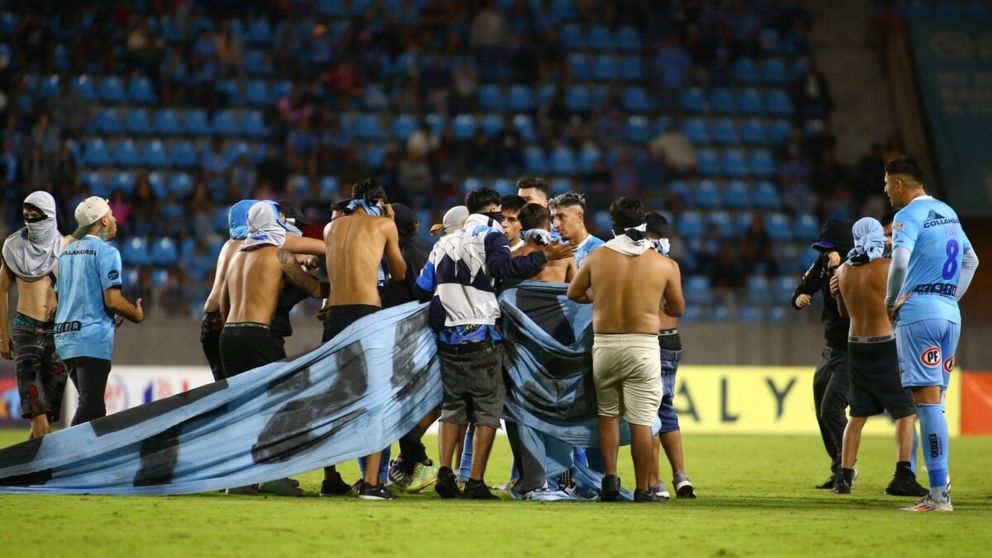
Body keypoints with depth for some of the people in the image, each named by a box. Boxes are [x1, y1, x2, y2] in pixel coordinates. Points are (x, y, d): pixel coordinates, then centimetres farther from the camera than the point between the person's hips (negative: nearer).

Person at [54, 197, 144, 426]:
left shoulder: (66, 252, 16)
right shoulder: (106, 251, -8)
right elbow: (113, 300, -16)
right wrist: (137, 315, 3)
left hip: (64, 336, 8)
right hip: (93, 339, -8)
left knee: (92, 405, 15)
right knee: (90, 406, -11)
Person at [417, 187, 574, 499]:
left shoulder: (444, 243, 19)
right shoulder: (491, 236, 0)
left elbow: (423, 287, 18)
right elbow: (503, 267, -21)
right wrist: (544, 257, -22)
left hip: (448, 336, 6)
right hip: (482, 338, -6)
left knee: (453, 406, 15)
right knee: (487, 409, -1)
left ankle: (445, 474, 3)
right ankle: (476, 482, -7)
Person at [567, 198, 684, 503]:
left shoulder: (597, 258, -2)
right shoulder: (664, 265, -3)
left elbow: (573, 293, 11)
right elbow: (677, 309, 8)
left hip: (605, 345, 1)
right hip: (643, 347, -1)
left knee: (607, 414, 17)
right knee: (641, 421, 2)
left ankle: (610, 477, 6)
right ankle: (642, 489, 5)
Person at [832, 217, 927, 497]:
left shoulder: (842, 271, 4)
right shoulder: (888, 267, -13)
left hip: (856, 346, 5)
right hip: (886, 346, -5)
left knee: (858, 414, 15)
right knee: (906, 411, 0)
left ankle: (844, 476, 11)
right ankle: (902, 476, -10)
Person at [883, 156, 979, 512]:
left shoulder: (909, 215, -8)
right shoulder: (948, 213, 18)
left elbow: (900, 261, -23)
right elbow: (971, 260, 27)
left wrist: (891, 301, -9)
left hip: (918, 312, -8)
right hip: (950, 313, 8)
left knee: (926, 399, -10)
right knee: (933, 400, 10)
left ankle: (939, 494, -14)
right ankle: (939, 485, 6)